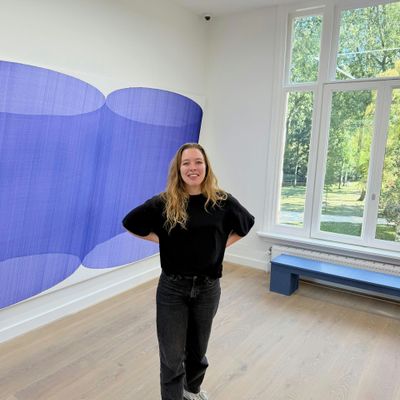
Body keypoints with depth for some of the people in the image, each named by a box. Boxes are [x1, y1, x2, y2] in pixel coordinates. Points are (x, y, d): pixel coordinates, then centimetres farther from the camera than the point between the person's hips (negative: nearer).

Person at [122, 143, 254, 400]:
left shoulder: (222, 201, -7)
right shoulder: (164, 203, -12)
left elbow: (247, 223, 12)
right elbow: (130, 223, 1)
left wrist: (222, 245, 2)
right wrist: (165, 241, -4)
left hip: (208, 288, 2)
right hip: (172, 288, -2)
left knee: (198, 348, 22)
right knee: (172, 356, 8)